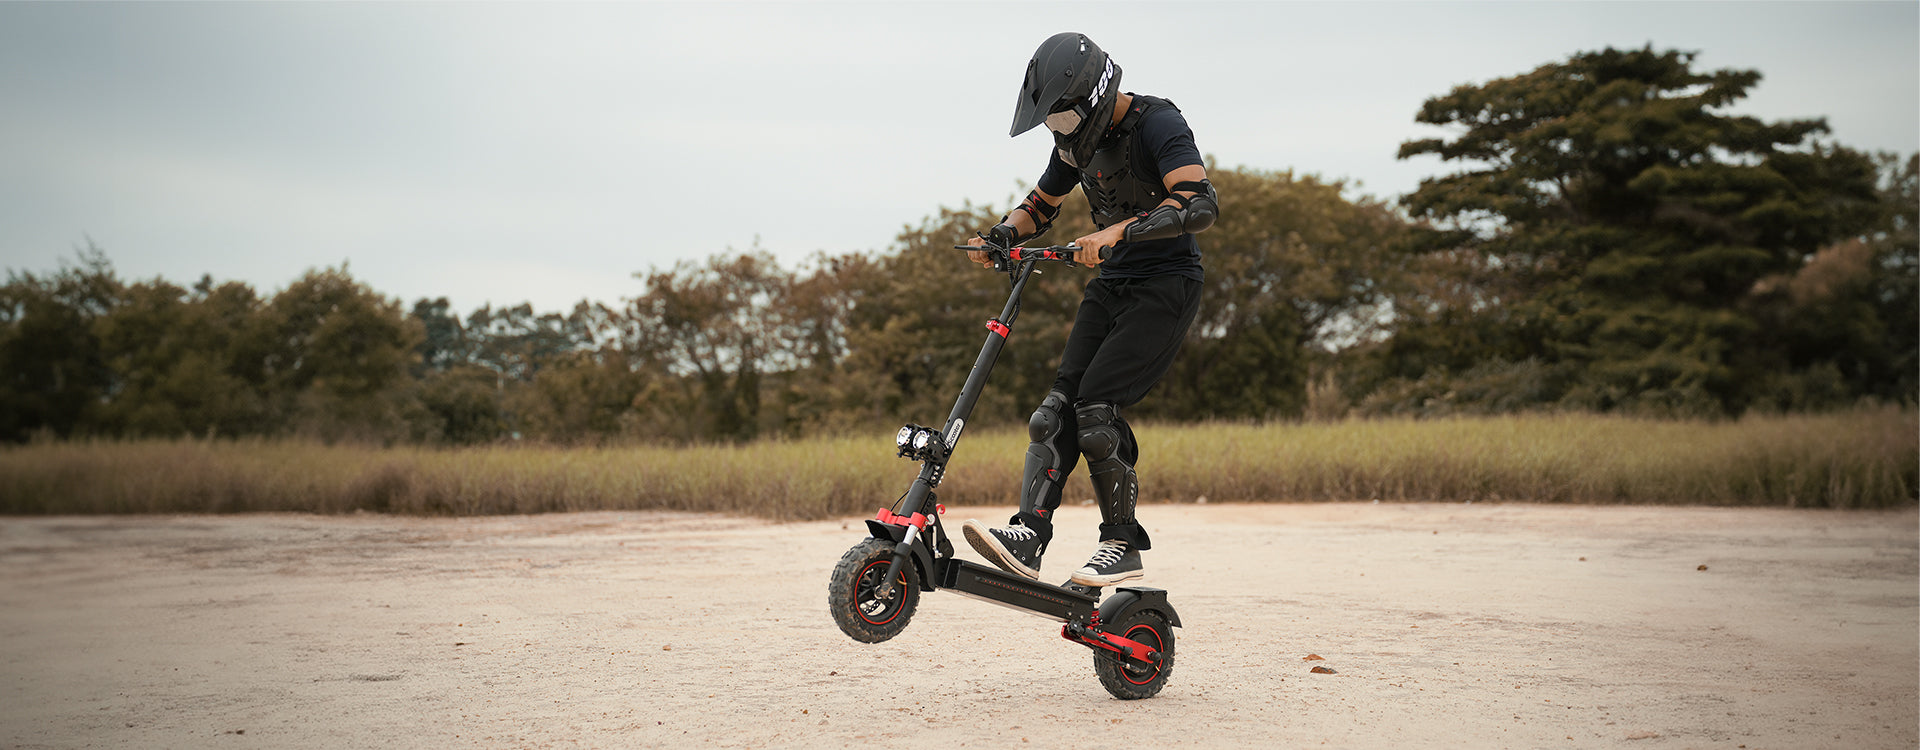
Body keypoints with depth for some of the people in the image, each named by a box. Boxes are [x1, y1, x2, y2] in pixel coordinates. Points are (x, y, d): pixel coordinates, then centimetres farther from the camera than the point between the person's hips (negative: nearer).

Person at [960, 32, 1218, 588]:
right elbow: (1041, 204, 23)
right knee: (1061, 403, -9)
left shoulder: (1157, 123, -15)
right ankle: (1028, 536, -15)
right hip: (1111, 284, 8)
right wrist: (1002, 235, 1)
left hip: (1166, 285, -7)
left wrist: (1120, 230, -40)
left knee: (1097, 406, -18)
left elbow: (1200, 203, -29)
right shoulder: (1078, 138, 9)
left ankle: (1123, 546, -5)